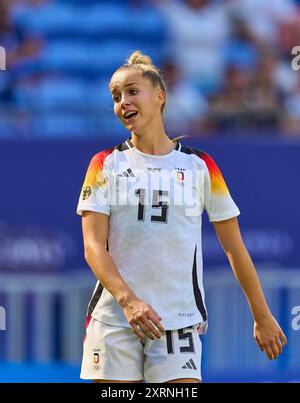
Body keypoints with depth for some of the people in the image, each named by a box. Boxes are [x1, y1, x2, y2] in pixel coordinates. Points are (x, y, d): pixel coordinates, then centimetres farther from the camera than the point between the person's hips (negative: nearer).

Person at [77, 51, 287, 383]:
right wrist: (128, 300, -19)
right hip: (113, 318, 0)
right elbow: (93, 247, -3)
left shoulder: (200, 166, 7)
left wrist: (262, 316, 12)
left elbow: (234, 247, 12)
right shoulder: (106, 165, 6)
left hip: (179, 318, 0)